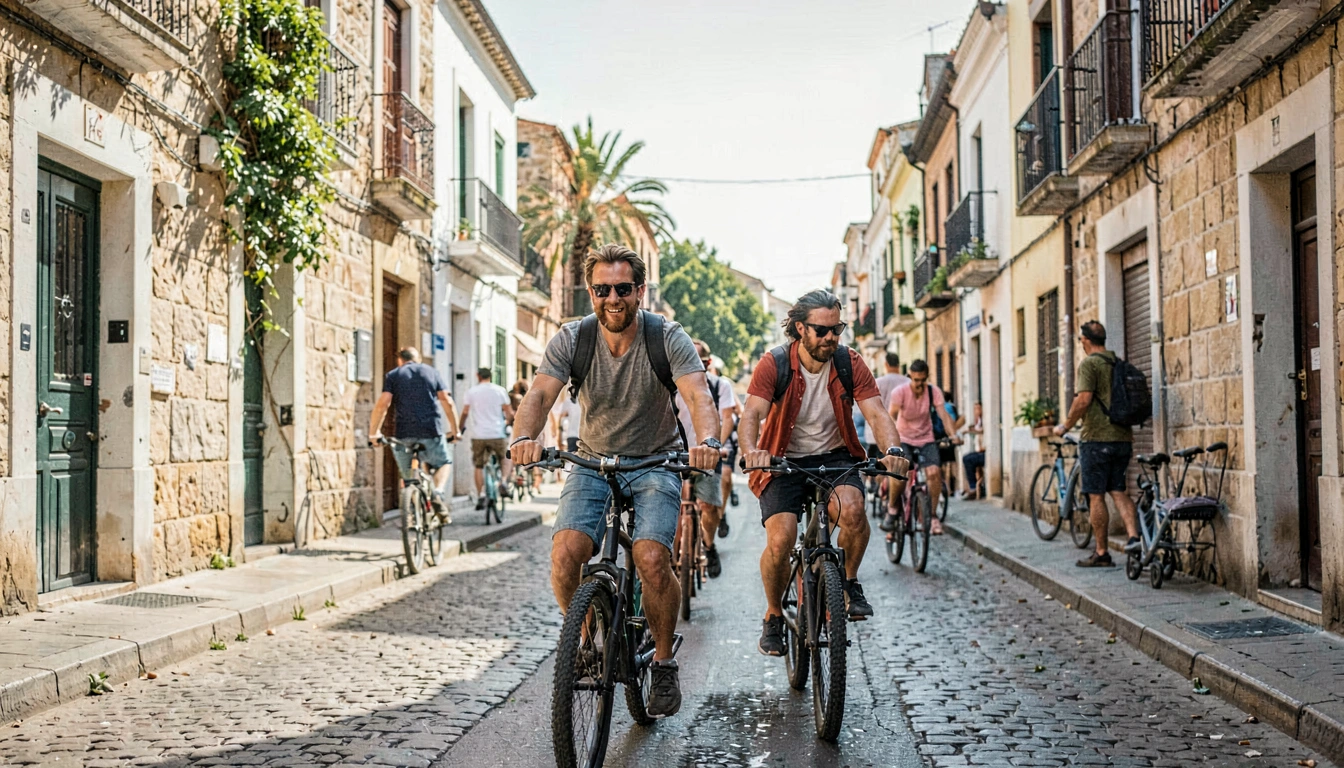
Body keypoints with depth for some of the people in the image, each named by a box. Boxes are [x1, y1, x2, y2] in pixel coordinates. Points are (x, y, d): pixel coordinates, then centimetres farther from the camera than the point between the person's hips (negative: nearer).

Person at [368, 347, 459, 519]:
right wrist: (454, 430, 13)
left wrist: (373, 432, 0)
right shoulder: (431, 372, 14)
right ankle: (438, 493, -5)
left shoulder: (392, 375, 10)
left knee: (407, 477, 14)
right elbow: (447, 402, 6)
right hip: (432, 431, 0)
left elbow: (383, 403, -4)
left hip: (404, 433, 0)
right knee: (444, 463, 22)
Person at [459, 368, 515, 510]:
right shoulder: (499, 390, 4)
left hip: (478, 434, 0)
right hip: (497, 434, 0)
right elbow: (509, 412, 1)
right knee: (504, 460, 20)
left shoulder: (471, 392, 5)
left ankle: (480, 495, -2)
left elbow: (465, 412, 0)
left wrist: (461, 428, 13)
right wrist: (508, 422, 20)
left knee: (479, 466, 9)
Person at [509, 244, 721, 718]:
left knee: (652, 559, -23)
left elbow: (699, 395, -27)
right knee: (566, 551, -22)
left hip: (656, 463, -2)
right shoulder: (572, 340, -9)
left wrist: (709, 441, -49)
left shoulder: (667, 339, -13)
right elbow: (539, 394, -22)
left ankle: (663, 662, 2)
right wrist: (524, 438, -44)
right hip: (593, 462, 2)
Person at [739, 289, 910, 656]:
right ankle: (773, 616, 7)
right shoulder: (773, 365, -13)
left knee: (852, 508, -31)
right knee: (780, 541, -21)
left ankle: (850, 583, -3)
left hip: (834, 455, 1)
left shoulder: (850, 363, -7)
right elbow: (751, 415, -25)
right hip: (784, 461, -1)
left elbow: (876, 413, -15)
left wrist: (892, 450, -36)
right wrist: (751, 451, -47)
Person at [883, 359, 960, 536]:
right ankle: (892, 508, 0)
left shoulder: (934, 392, -8)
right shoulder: (900, 392, -14)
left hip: (926, 439, 2)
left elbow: (943, 415, -17)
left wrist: (953, 435, -33)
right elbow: (891, 417, -23)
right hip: (903, 439, -2)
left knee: (934, 472, -23)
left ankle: (932, 515, -7)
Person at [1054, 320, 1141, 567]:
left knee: (1096, 496, 0)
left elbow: (1083, 400, -20)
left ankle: (1101, 554, 4)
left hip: (1097, 438, -7)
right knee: (1118, 491, 15)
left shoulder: (1089, 364, -10)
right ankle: (1134, 536, -4)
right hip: (1122, 438, 7)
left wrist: (1065, 426, -8)